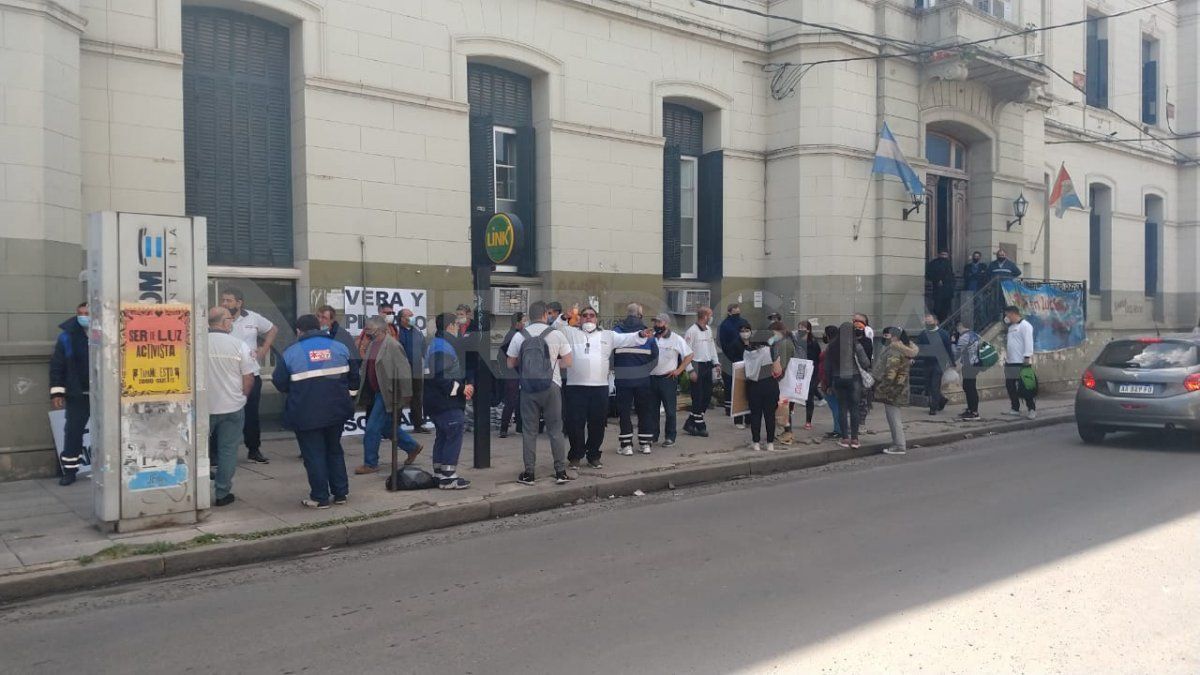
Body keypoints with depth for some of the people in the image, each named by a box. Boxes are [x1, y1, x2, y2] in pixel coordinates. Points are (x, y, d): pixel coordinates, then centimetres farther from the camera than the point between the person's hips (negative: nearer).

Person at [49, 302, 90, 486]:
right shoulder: (67, 337, -1)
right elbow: (57, 366, 1)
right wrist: (57, 392, -3)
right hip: (77, 395, 0)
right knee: (73, 431, 3)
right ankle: (70, 470, 14)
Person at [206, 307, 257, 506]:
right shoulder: (239, 346, -9)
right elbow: (249, 379, -6)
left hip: (203, 407, 1)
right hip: (232, 407, -1)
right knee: (228, 450, 8)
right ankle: (222, 494, 12)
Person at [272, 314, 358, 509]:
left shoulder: (291, 353, -6)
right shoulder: (339, 347, 3)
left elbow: (279, 383, -3)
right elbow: (353, 377, 7)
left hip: (306, 414, -4)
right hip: (336, 411, 4)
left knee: (314, 454, 5)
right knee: (334, 450, 18)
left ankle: (320, 498, 8)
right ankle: (341, 493, 20)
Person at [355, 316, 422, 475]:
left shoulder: (392, 345, -16)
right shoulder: (373, 344, 9)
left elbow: (403, 370, -17)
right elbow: (368, 369, 17)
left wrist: (404, 395, -15)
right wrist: (363, 391, 16)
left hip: (387, 394, -9)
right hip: (377, 392, 9)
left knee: (372, 429, -5)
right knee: (387, 427, 18)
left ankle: (370, 464, 8)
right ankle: (412, 447, 35)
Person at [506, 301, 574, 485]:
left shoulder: (519, 336, 0)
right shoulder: (556, 334, -4)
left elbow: (510, 364, 7)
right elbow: (568, 362, 0)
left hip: (528, 388, 1)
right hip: (551, 387, -1)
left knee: (529, 430, 8)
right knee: (555, 430, 7)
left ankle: (528, 474, 10)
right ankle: (561, 472, 9)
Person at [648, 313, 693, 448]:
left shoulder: (676, 339, -3)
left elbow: (689, 356, 0)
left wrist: (678, 370, -6)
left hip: (668, 378, -4)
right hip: (651, 378, 4)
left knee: (670, 410, 1)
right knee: (652, 409, 9)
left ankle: (670, 437, 9)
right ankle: (653, 436, 19)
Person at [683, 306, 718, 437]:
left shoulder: (709, 330, 12)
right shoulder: (692, 331, -13)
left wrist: (715, 363, 11)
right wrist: (690, 370, -18)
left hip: (707, 366, 8)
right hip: (697, 366, -8)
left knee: (707, 396, 9)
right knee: (698, 397, -3)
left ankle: (690, 423, 18)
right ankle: (700, 426, 8)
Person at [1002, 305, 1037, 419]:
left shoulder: (1025, 325, -8)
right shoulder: (1011, 326, 19)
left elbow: (1028, 342, -16)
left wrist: (1027, 357, -22)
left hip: (1021, 363, -9)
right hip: (1010, 362, 9)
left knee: (1024, 388, -7)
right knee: (1010, 386, 10)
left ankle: (1032, 410, -1)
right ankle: (1015, 409, 17)